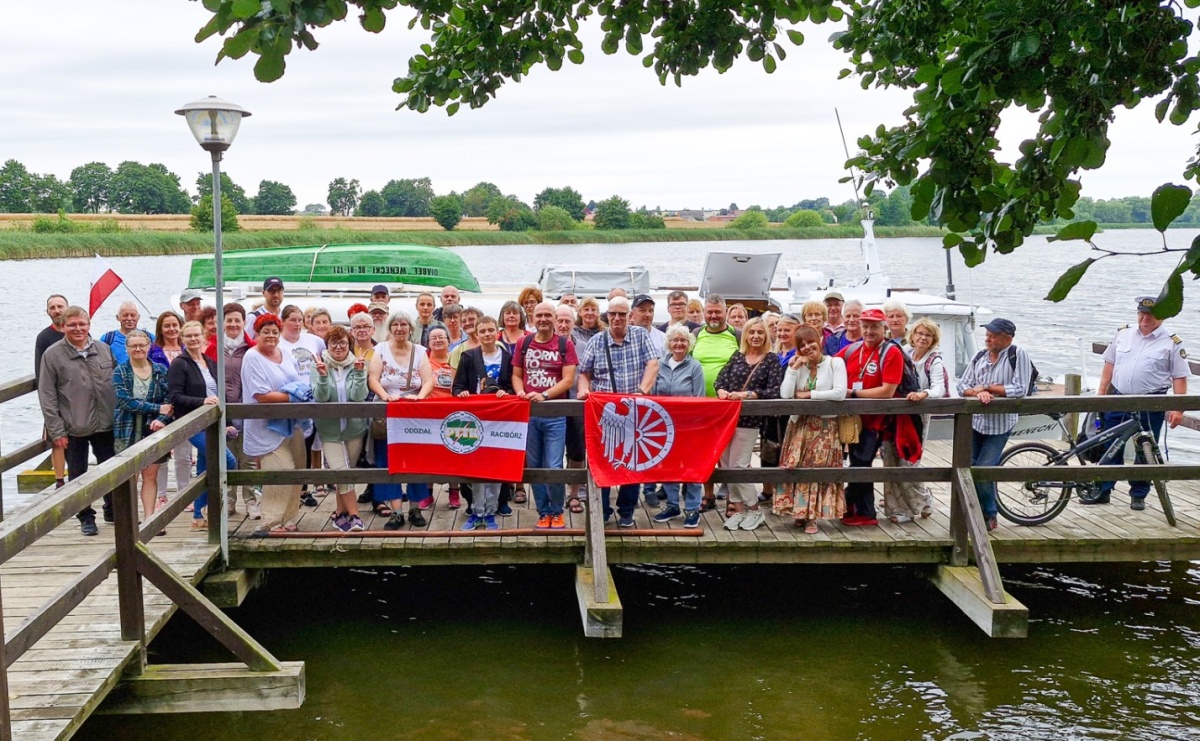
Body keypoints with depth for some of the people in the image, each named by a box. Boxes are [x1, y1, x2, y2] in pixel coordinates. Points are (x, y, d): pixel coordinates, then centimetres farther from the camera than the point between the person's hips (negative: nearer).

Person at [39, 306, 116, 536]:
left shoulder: (104, 350, 4)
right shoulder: (53, 355, -5)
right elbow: (47, 396, -5)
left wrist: (119, 417, 6)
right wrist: (56, 430, -9)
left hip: (105, 424, 3)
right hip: (73, 428, -3)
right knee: (78, 474, 8)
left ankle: (112, 510, 31)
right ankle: (86, 517, 22)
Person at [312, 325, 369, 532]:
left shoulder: (356, 365, -1)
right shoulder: (320, 365, -4)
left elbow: (358, 396, -13)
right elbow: (320, 398, -13)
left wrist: (359, 373, -26)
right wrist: (323, 376, -28)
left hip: (354, 427, 2)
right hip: (329, 429, -2)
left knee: (343, 473, 10)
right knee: (341, 472, -12)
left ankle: (340, 513, 24)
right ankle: (354, 516, -8)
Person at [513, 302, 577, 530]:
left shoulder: (565, 345, 0)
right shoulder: (523, 343, 8)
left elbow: (568, 380, -6)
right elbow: (516, 375, 12)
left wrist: (544, 395, -18)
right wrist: (520, 391, -8)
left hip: (555, 414, -3)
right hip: (528, 412, 3)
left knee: (554, 467, -6)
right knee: (534, 466, 8)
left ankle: (557, 512, 12)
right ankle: (543, 513, 19)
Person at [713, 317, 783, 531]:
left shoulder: (772, 359, -2)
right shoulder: (737, 356, 11)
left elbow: (775, 391, -11)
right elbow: (720, 378, 7)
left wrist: (747, 394, -21)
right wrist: (721, 390, -15)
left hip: (749, 419, -5)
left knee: (738, 466, -5)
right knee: (726, 465, 6)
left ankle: (754, 510, 11)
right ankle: (737, 507, 16)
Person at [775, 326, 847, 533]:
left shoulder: (835, 363, -4)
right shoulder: (796, 365, 7)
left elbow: (840, 393, -18)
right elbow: (785, 395, -6)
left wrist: (808, 394, -13)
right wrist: (794, 368, -10)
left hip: (826, 425, -3)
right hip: (799, 425, 3)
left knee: (818, 468, -4)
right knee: (797, 468, -1)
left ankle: (811, 516, 3)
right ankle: (800, 512, 11)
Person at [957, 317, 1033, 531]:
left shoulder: (1018, 355, -10)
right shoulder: (979, 356, 4)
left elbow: (1020, 389, -18)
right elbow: (962, 386, 2)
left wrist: (987, 387, -14)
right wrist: (978, 393, -19)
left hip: (999, 424, -5)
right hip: (975, 421, 5)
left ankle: (989, 516, 13)